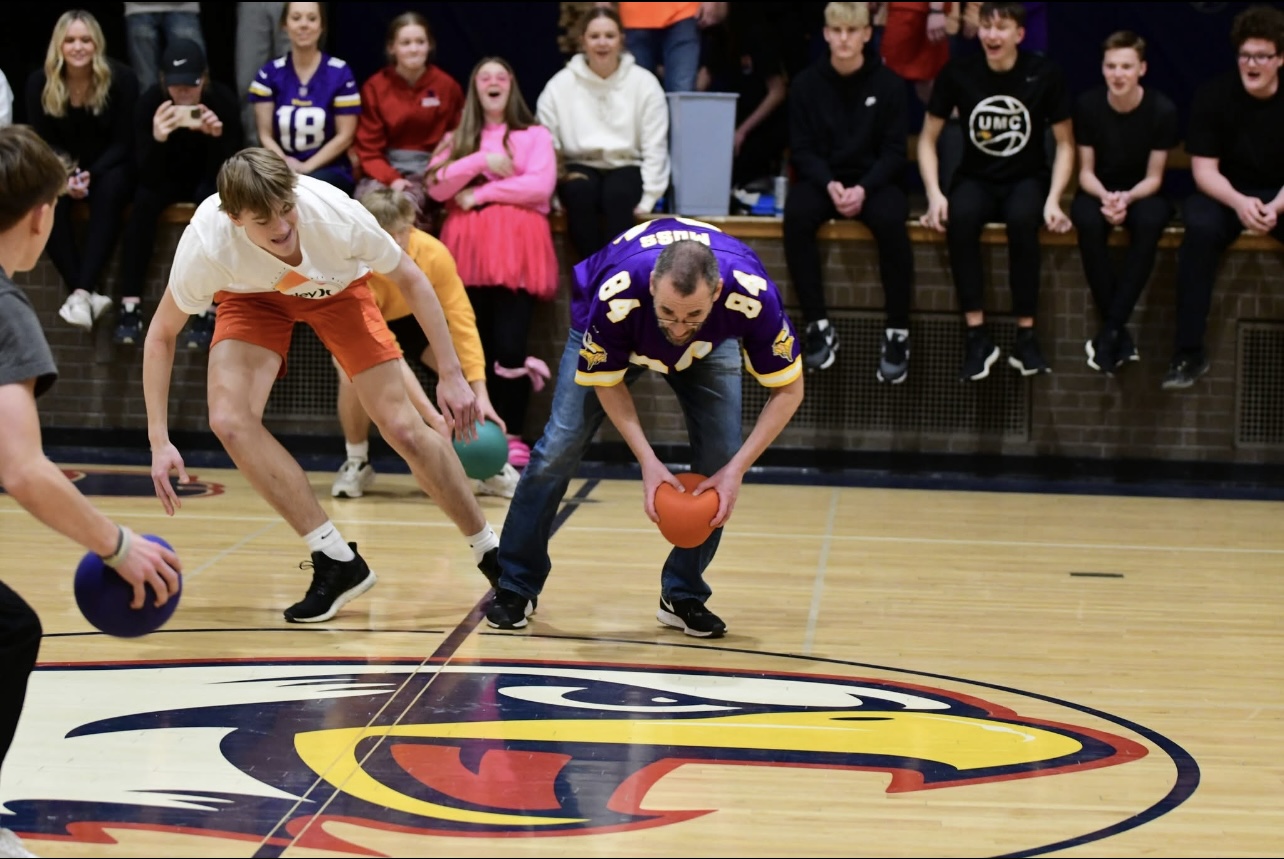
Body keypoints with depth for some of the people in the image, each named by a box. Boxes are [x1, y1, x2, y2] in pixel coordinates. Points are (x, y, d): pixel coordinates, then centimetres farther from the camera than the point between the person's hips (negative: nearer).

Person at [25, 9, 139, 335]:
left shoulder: (121, 79, -12)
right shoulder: (40, 83, -7)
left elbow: (124, 141, -11)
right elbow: (44, 142, -3)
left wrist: (93, 174, -27)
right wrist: (65, 175, -23)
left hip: (110, 167, -1)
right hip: (64, 167, 2)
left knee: (109, 190, -37)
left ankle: (81, 292, -45)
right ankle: (89, 295, -39)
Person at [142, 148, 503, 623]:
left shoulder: (337, 215, -37)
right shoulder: (206, 241, -37)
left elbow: (409, 279, -18)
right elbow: (161, 334, -19)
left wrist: (450, 375, -17)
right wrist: (160, 440, -25)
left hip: (337, 288, 0)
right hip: (253, 296, 1)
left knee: (404, 429, -8)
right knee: (230, 420, -23)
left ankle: (490, 551, 14)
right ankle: (337, 562, -12)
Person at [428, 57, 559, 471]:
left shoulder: (535, 136, 11)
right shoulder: (459, 139, 20)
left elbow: (540, 186, -5)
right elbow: (438, 187, 4)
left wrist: (481, 193, -6)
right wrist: (481, 162, -8)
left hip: (516, 249, -3)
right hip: (468, 248, 3)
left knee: (509, 346, -14)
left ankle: (512, 438, -12)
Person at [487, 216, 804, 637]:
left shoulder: (752, 295, -42)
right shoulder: (616, 296, -43)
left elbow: (788, 388, -26)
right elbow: (606, 381, -21)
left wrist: (737, 469, -32)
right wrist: (647, 461, -30)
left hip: (711, 343, 1)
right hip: (614, 334, -1)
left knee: (721, 456, -13)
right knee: (559, 448, -9)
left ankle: (684, 597, 4)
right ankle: (515, 587, 8)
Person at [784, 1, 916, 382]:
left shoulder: (887, 84, -1)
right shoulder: (807, 84, 1)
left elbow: (894, 151, -2)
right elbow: (802, 149, 0)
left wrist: (864, 189, -19)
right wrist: (830, 185, -19)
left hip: (873, 181, -1)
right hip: (821, 179, 1)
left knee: (890, 221, -34)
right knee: (797, 216, -33)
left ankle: (897, 332, -24)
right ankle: (818, 325, -24)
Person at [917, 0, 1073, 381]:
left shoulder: (1043, 75, -7)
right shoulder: (958, 73, -5)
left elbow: (1065, 143, 0)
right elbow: (928, 139, 3)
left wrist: (1053, 199, -14)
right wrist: (935, 193, -12)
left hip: (1026, 179, -1)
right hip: (976, 179, 1)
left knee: (1022, 219, -36)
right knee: (959, 217, -34)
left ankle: (1026, 336, -29)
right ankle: (977, 336, -31)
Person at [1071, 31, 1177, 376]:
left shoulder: (1162, 110, -14)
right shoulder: (1088, 106, -11)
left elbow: (1153, 178, -7)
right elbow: (1086, 171, -4)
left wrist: (1127, 198, -28)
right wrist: (1105, 197, -25)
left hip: (1142, 192, -1)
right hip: (1099, 190, 1)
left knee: (1149, 221, -37)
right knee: (1088, 222, -36)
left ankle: (1110, 329, -31)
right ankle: (1119, 333, -29)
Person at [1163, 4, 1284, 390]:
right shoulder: (1213, 96, -7)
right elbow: (1204, 169, -9)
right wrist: (1239, 202, -28)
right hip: (1223, 194, -1)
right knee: (1200, 229, -35)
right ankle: (1189, 352, -33)